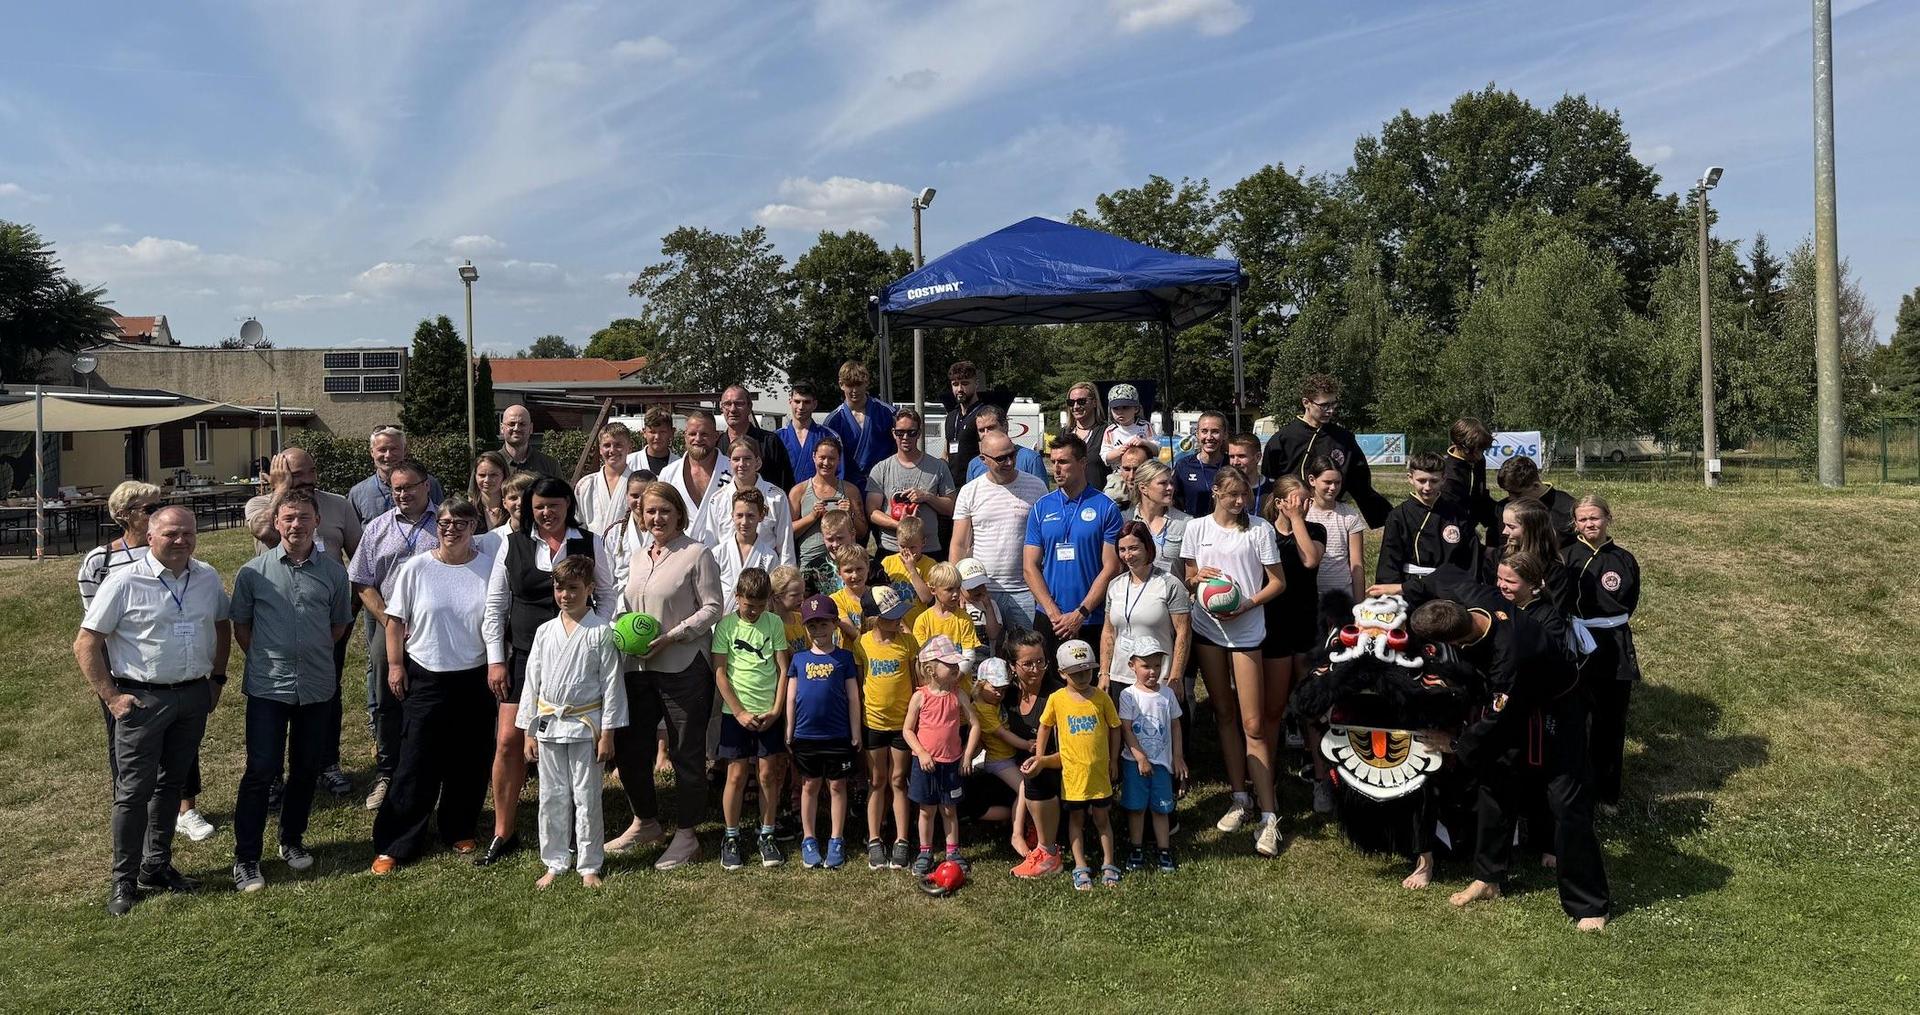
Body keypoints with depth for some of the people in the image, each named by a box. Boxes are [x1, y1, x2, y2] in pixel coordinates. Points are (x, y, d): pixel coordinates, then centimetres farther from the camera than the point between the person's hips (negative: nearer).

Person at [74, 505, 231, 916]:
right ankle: (124, 881, 13)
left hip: (194, 697, 5)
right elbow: (86, 644, -8)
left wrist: (217, 678, 13)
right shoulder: (125, 582, -12)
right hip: (142, 699, -4)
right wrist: (111, 697, -11)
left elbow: (222, 625, 18)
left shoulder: (208, 579, 2)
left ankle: (157, 867, 28)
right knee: (134, 791, 1)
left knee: (172, 784, 15)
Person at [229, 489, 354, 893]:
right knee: (260, 771, -3)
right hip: (268, 688, -2)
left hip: (317, 687, 2)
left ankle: (292, 841, 30)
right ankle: (245, 858, 8)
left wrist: (312, 652, 7)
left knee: (306, 768, 13)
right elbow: (240, 625, 7)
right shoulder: (254, 572, -4)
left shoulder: (334, 572, 0)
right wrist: (265, 659, 3)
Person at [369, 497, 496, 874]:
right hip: (426, 677, -1)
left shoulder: (489, 567, -2)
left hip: (475, 679, 2)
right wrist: (395, 665, -1)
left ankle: (459, 831, 29)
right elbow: (395, 621, 3)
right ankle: (393, 845, 11)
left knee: (471, 762, 11)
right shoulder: (416, 568, -5)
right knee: (416, 764, 1)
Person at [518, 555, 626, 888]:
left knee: (586, 797, 4)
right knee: (552, 797, 10)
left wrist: (607, 733, -8)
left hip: (585, 725, -3)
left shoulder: (601, 631, -6)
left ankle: (589, 865, 15)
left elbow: (611, 684, -6)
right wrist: (528, 731, 7)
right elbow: (532, 682, 9)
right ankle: (555, 863, 23)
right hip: (548, 724, 4)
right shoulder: (545, 632, 5)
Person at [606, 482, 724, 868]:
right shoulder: (638, 559, 15)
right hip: (639, 668, 7)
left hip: (683, 668, -7)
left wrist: (671, 637, -17)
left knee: (686, 751, 2)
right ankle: (645, 822, 32)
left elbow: (712, 608, -10)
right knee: (628, 746, 11)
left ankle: (686, 835, 15)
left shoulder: (696, 554, -6)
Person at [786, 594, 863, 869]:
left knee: (837, 786, 7)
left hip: (838, 735, -1)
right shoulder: (799, 658, 3)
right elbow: (791, 696, 7)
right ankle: (809, 840, 22)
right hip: (806, 735, 2)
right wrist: (789, 733, 5)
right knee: (809, 786, 12)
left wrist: (856, 734, -1)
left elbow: (853, 697, 1)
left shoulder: (844, 657, -1)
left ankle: (836, 841, 17)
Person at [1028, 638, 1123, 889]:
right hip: (1072, 772, 0)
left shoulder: (1101, 697, -7)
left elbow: (1115, 728, 3)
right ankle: (1081, 868, 22)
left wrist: (1112, 761, 4)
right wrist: (1039, 758, 6)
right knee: (1076, 818, 12)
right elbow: (1045, 727, 6)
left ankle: (1108, 865, 25)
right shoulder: (1056, 699, -9)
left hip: (1099, 771, 0)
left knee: (1101, 817, 12)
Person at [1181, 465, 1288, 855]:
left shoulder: (1260, 529, -2)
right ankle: (1240, 799, 23)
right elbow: (1188, 581, 11)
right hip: (1207, 627, 3)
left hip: (1246, 630, -3)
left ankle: (1269, 817, 0)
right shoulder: (1197, 528, 4)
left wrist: (1247, 604, -14)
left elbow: (1278, 582, 0)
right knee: (1225, 715, 12)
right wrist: (1197, 578, -12)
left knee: (1253, 724, -5)